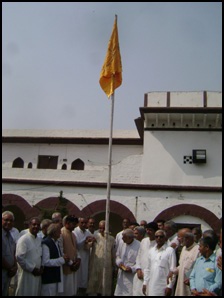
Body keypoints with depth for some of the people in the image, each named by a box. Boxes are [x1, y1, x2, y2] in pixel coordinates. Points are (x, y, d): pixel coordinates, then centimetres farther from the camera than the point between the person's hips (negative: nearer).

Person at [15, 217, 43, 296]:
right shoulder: (23, 239, -11)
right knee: (25, 293, 2)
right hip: (26, 273, -6)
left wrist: (41, 267, 1)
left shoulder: (40, 240, 9)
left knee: (36, 293, 11)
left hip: (37, 273, 6)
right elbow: (19, 257, -17)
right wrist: (32, 269, -14)